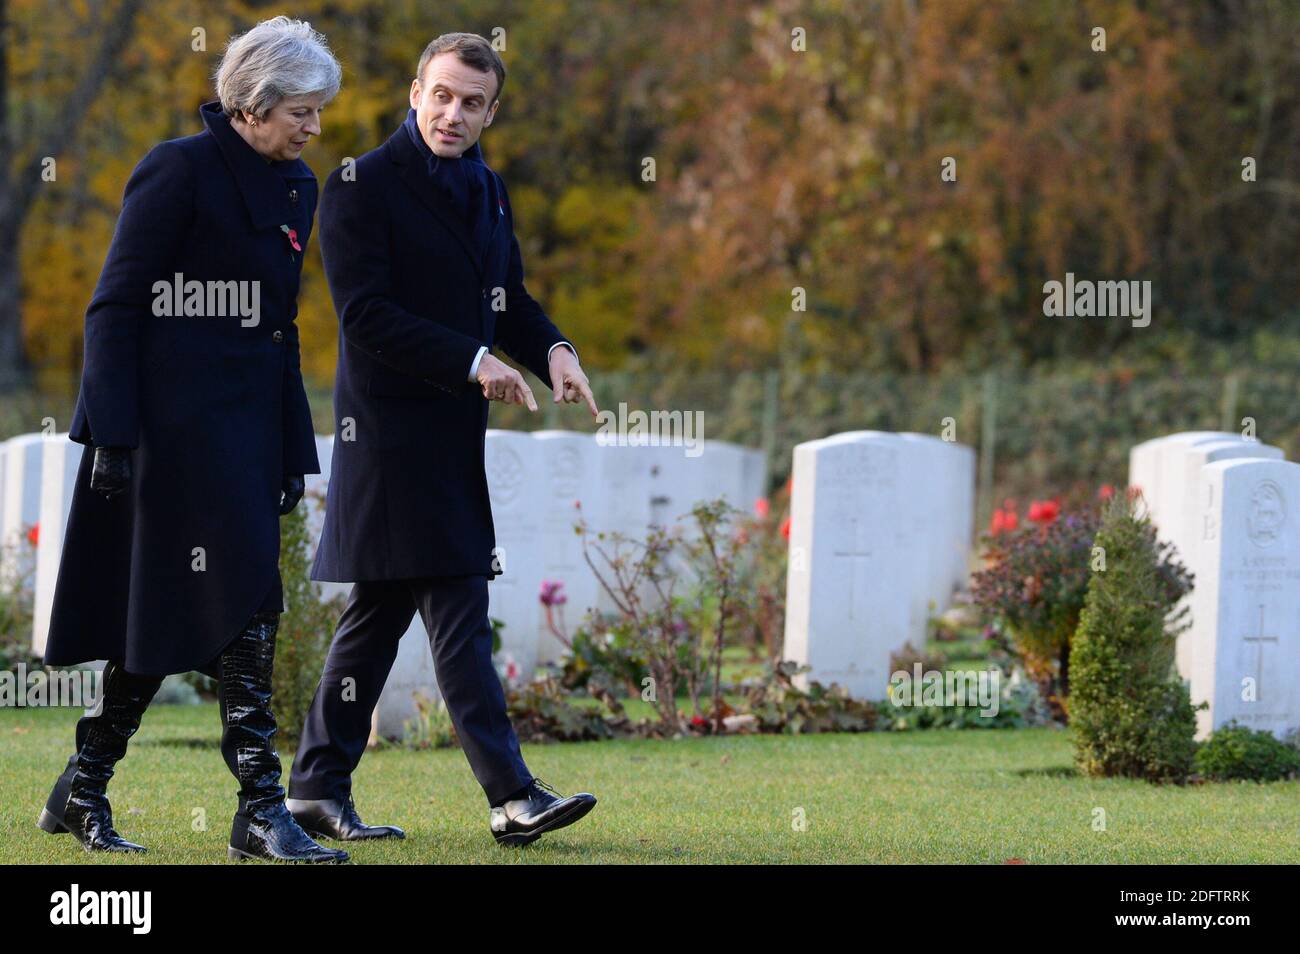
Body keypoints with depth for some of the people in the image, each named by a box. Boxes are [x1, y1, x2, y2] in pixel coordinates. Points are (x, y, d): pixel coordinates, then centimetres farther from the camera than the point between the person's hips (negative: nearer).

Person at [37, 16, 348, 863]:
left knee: (166, 614, 9)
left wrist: (293, 452, 16)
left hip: (249, 426, 8)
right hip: (177, 420, -8)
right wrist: (112, 436, -15)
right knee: (245, 602, -12)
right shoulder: (181, 171, -9)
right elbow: (116, 307, -10)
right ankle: (261, 808, -12)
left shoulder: (297, 188, 14)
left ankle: (83, 793, 17)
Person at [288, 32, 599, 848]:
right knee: (458, 615, -11)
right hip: (393, 427, -8)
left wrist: (552, 349, -1)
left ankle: (319, 788, 18)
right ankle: (511, 795, -13)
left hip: (456, 435, 8)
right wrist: (474, 361, -20)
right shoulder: (362, 187, -9)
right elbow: (365, 314, -15)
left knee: (381, 611, 11)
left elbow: (508, 297, 21)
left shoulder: (486, 190, 15)